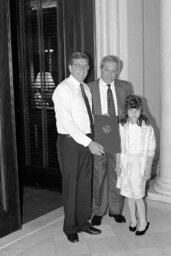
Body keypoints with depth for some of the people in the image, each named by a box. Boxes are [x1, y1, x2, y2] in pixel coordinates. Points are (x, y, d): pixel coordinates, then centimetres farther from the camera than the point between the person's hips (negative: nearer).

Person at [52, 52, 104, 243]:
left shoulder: (86, 88, 10)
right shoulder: (63, 89, -14)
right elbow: (67, 123, -20)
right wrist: (89, 143, -23)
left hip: (86, 142, 7)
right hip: (70, 142, -7)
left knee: (85, 183, 14)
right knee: (71, 186, 4)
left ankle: (83, 222, 30)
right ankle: (70, 227, 21)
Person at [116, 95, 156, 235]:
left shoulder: (147, 128, -11)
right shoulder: (122, 126, -2)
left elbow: (151, 150, -6)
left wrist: (148, 169, -7)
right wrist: (118, 164, 4)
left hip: (140, 165, -3)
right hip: (125, 164, 3)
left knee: (138, 195, -1)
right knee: (129, 194, 13)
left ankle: (143, 222, 19)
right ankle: (133, 219, 31)